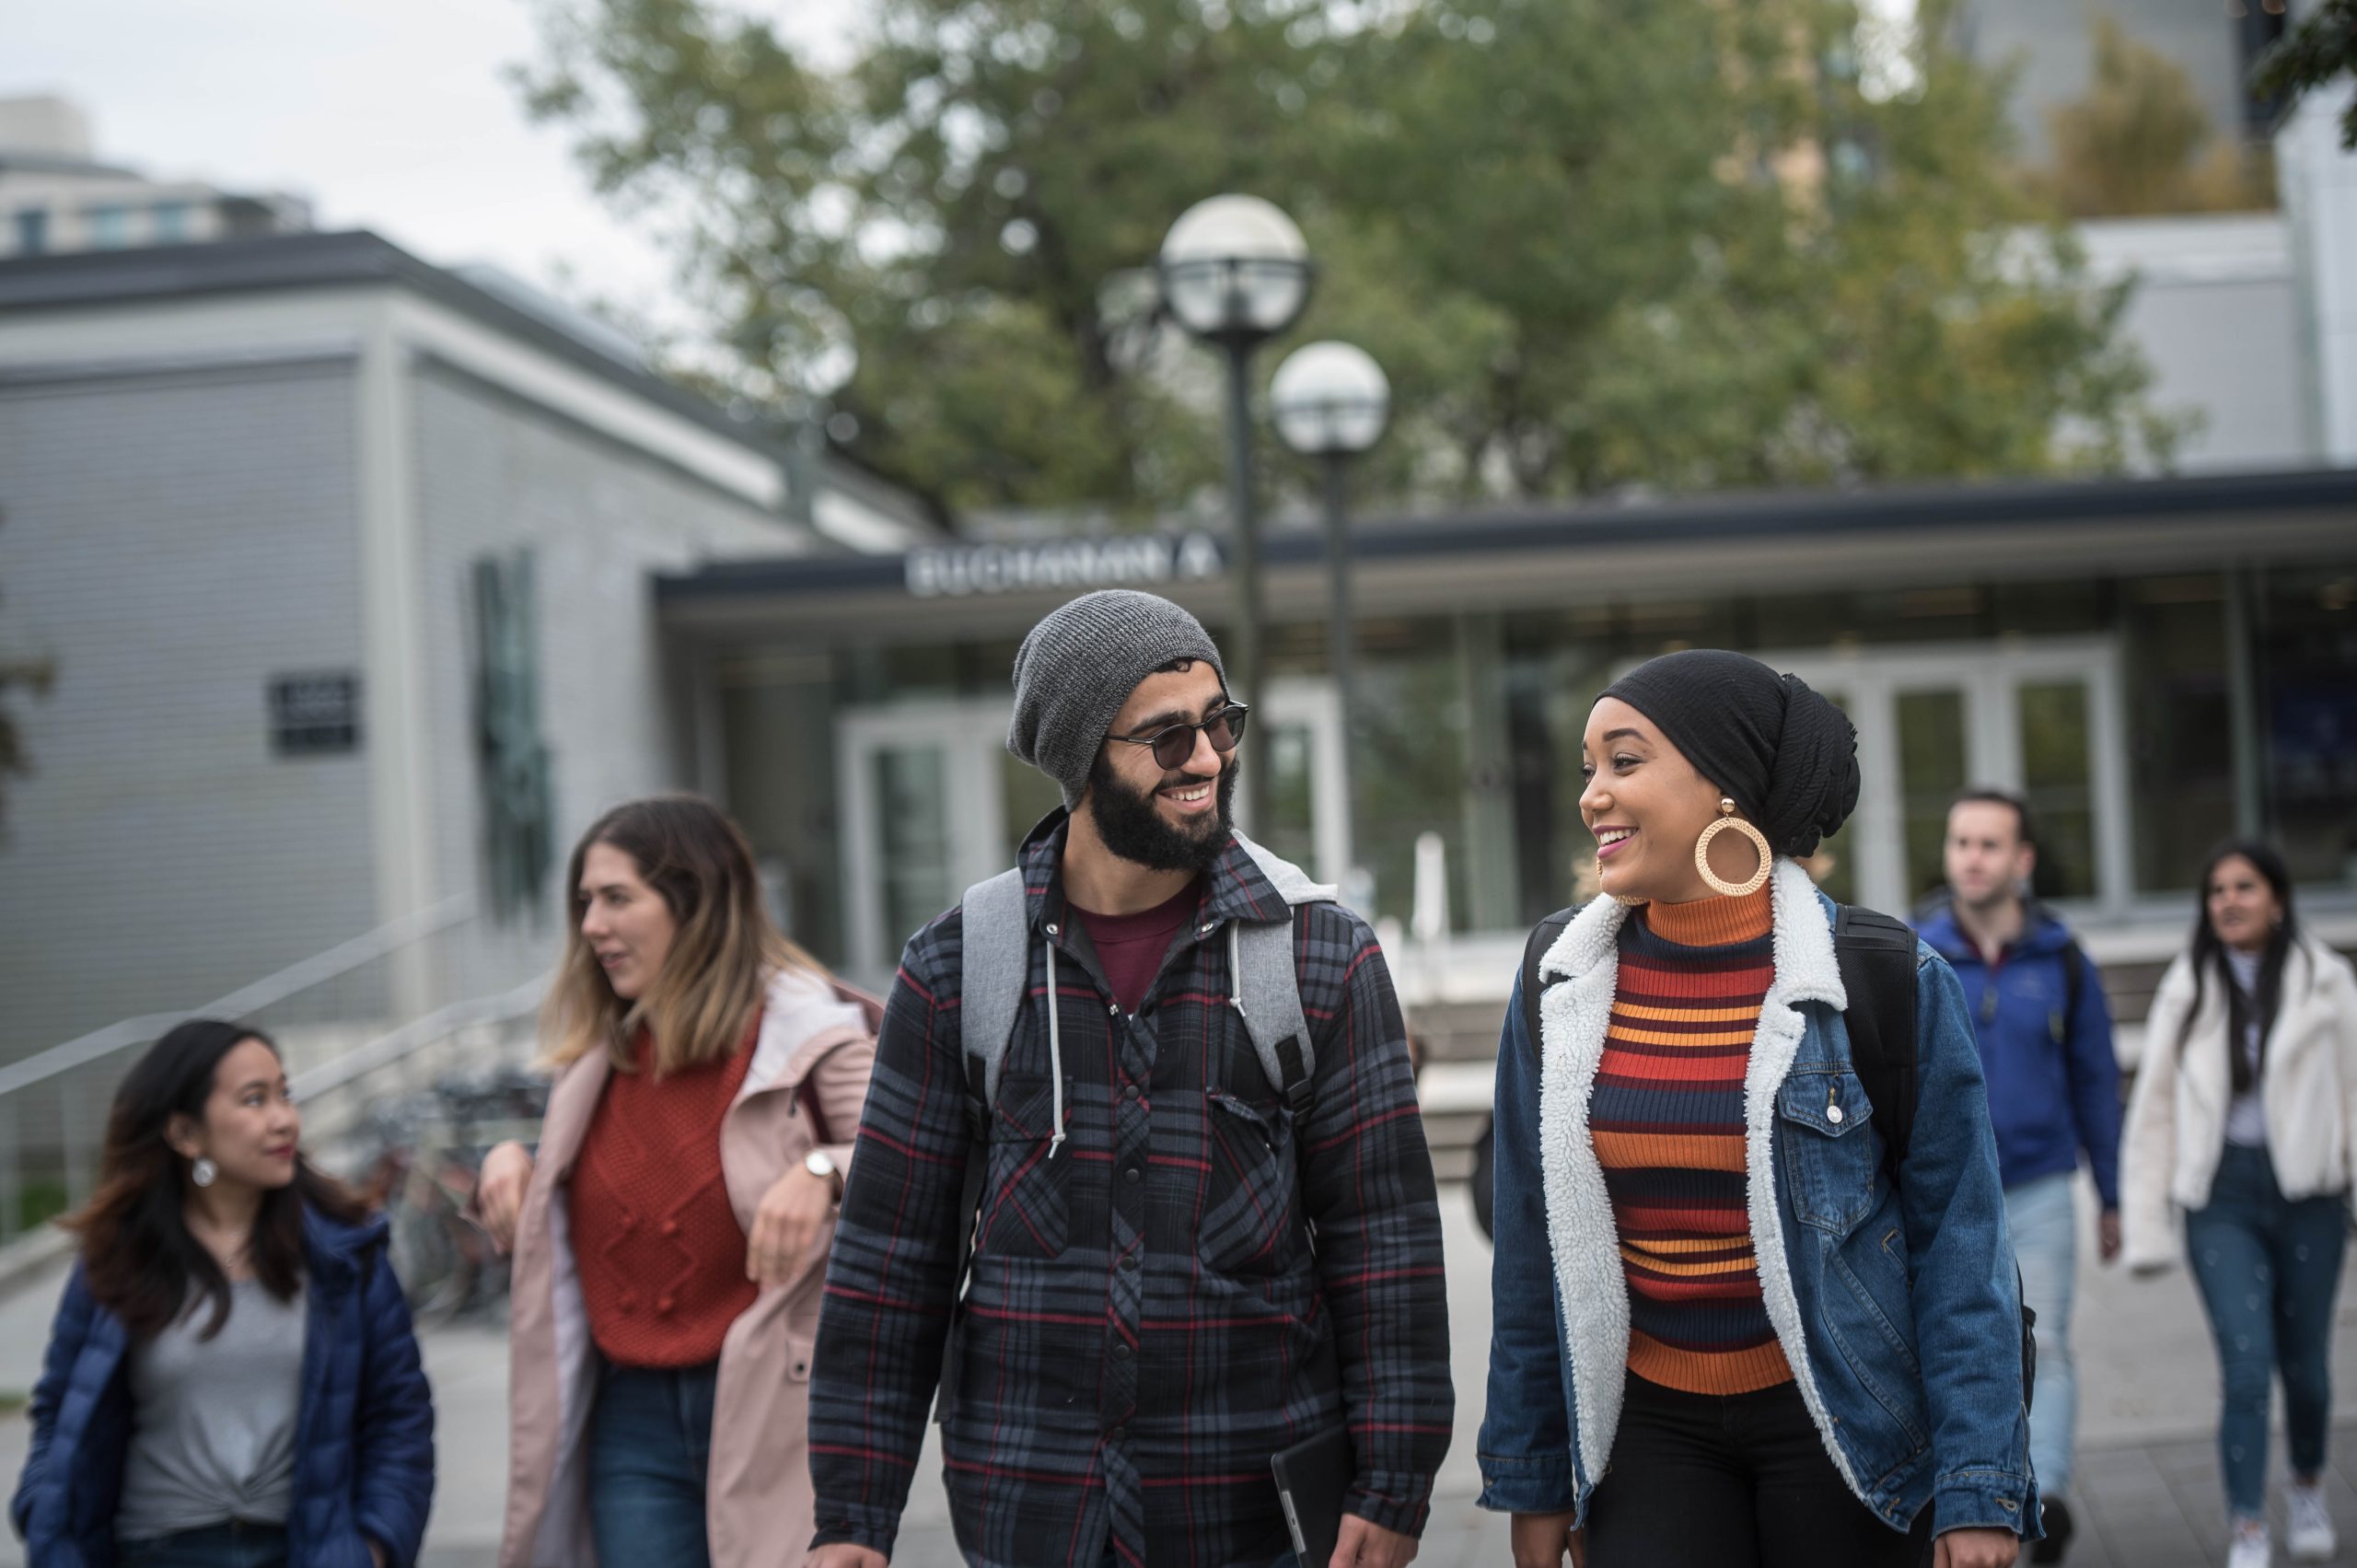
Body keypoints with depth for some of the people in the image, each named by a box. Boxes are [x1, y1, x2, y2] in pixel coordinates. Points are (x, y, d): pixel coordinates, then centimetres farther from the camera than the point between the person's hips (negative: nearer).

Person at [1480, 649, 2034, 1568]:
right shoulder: (1559, 981, 0)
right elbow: (1531, 1247, 5)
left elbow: (1959, 1242, -9)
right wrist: (1531, 1475, 6)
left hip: (1841, 1420, -2)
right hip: (1647, 1426, 3)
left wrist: (1981, 1491, -14)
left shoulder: (1883, 978, -9)